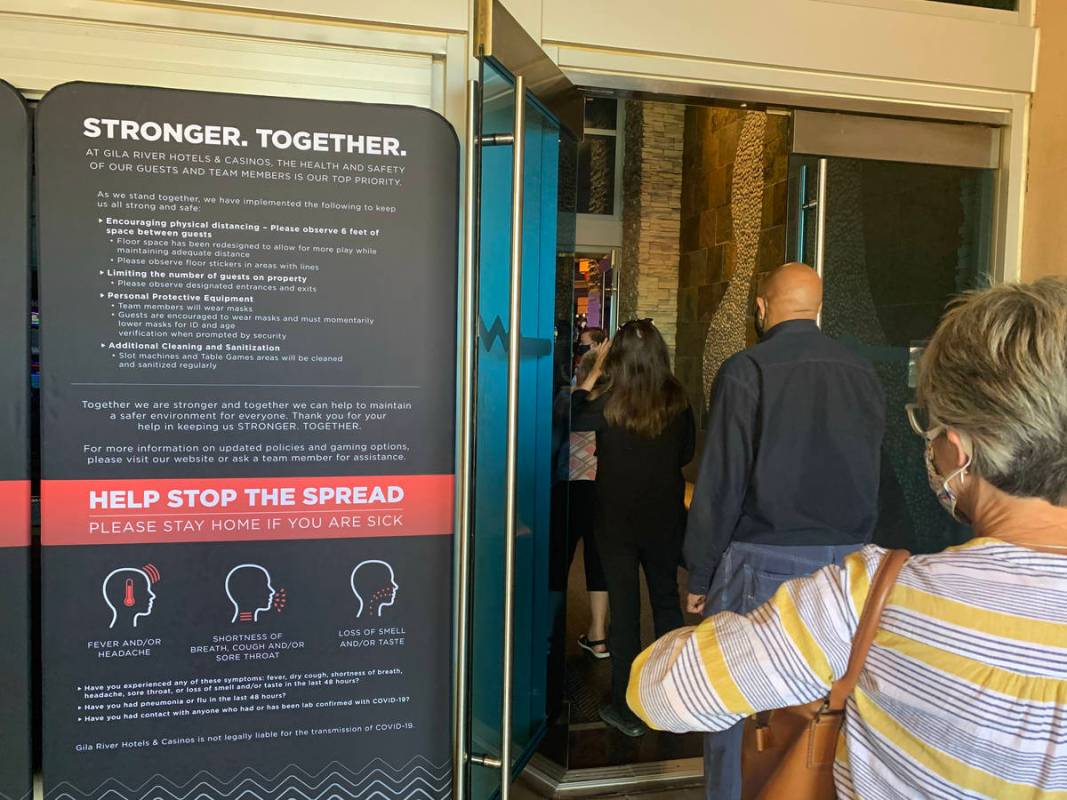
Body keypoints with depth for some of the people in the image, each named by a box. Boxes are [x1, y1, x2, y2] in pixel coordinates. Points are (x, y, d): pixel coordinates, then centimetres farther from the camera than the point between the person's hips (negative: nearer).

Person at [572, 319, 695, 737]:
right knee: (667, 600, 17)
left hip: (618, 521, -2)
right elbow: (686, 454, 6)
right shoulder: (678, 401, -8)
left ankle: (627, 710, 14)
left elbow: (572, 420, 2)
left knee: (625, 608, 6)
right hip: (666, 519, 3)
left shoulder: (608, 403, -16)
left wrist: (593, 373, 3)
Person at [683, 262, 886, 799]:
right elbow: (872, 474, 11)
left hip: (761, 560, -5)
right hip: (844, 560, 5)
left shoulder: (746, 371, -11)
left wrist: (700, 574, -5)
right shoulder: (863, 373, 5)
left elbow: (720, 482, -12)